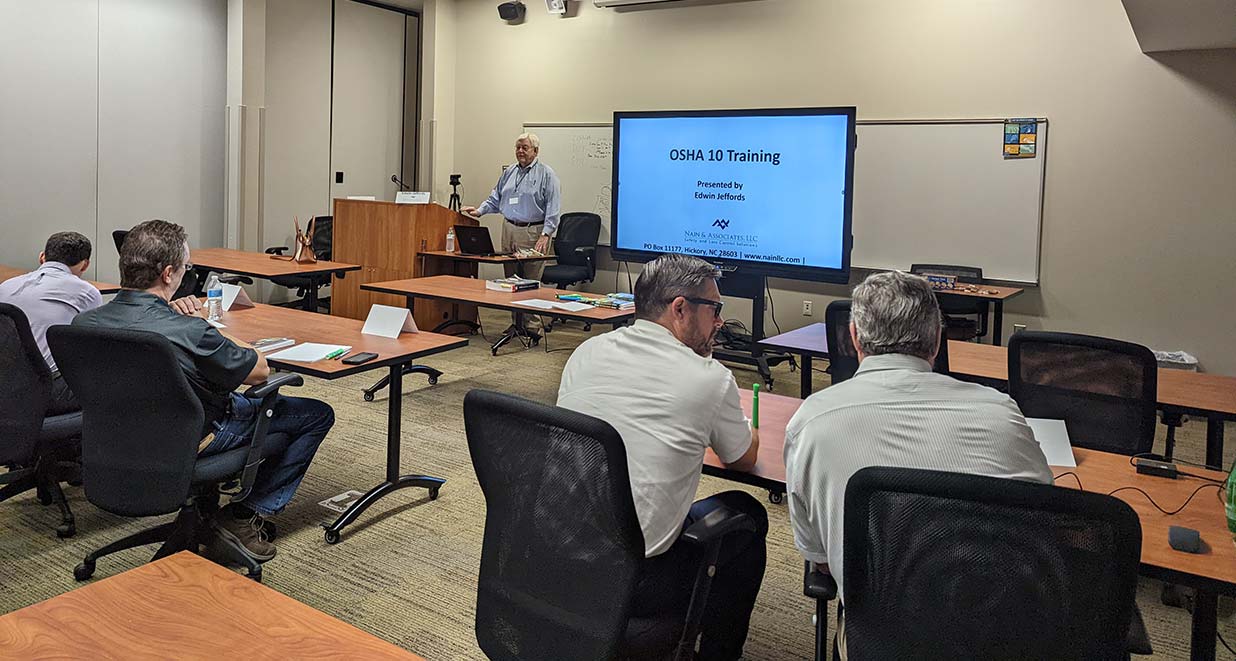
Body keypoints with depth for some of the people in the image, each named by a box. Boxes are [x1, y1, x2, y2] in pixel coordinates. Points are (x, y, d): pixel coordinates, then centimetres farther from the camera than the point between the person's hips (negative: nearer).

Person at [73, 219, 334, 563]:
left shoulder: (85, 322, -15)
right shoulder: (189, 332, -35)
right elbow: (260, 371, -17)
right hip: (193, 440, -7)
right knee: (318, 415, 5)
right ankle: (248, 514, 6)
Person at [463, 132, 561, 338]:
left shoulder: (546, 174, -3)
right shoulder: (509, 172, 16)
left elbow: (553, 207, -9)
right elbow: (496, 197, 23)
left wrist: (545, 235, -17)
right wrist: (480, 210, 7)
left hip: (533, 232, -6)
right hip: (509, 230, 6)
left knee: (531, 282, -7)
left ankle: (532, 327, -3)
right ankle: (517, 323, 17)